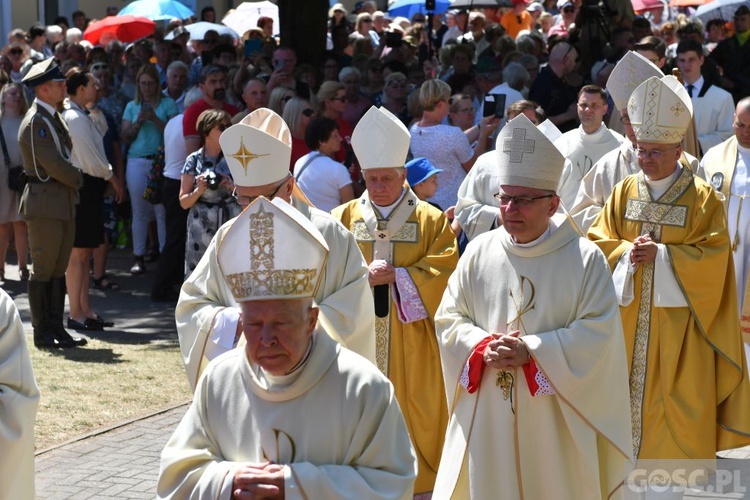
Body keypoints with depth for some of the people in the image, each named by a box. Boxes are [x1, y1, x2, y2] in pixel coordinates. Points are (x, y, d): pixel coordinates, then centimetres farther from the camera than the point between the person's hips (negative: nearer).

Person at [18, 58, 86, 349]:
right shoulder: (35, 122, -16)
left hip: (63, 203, 9)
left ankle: (56, 329, 17)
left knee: (58, 268, 11)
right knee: (43, 270, -2)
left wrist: (73, 179, 4)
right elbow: (54, 165, -19)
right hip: (44, 204, -9)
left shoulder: (53, 117, 15)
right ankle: (42, 333, 5)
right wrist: (77, 180, -4)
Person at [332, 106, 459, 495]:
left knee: (412, 418, 1)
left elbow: (445, 273, -6)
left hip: (411, 348, -1)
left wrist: (396, 276, -17)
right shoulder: (343, 219, 7)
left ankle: (420, 484, 11)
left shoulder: (431, 221, 2)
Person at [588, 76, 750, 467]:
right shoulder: (624, 192, 7)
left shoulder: (703, 198, -5)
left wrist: (661, 255, -21)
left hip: (677, 321, -3)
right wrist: (627, 252, -15)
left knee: (677, 404, 0)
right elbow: (598, 242, 5)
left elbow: (712, 257, -11)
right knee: (627, 393, 7)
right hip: (628, 318, 4)